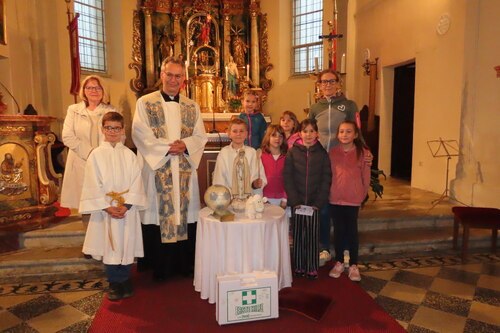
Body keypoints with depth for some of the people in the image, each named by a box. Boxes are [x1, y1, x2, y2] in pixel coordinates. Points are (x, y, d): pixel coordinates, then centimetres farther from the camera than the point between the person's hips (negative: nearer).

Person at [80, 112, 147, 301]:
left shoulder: (129, 155, 2)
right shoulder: (96, 155, 0)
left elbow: (136, 183, -2)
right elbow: (93, 185, -4)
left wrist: (126, 205, -13)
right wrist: (107, 207, -12)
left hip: (127, 210, 1)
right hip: (105, 210, 0)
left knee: (127, 246, 6)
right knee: (109, 246, 5)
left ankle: (125, 282, 23)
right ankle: (114, 284, 22)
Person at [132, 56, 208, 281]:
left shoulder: (192, 106, 12)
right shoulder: (145, 103, 3)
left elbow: (200, 136, 7)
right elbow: (140, 135, -6)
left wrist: (185, 144, -12)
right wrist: (166, 147, -15)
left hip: (185, 170, 3)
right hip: (156, 170, -3)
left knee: (185, 212, 6)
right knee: (157, 214, 1)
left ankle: (184, 265, 20)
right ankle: (158, 268, 17)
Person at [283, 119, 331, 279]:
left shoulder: (322, 153, 2)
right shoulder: (293, 152, 1)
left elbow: (326, 178, -1)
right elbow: (287, 177, -2)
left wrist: (318, 203, -9)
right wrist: (294, 201, -10)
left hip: (314, 202, 0)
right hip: (297, 202, 0)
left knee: (313, 235, 4)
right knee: (297, 235, 7)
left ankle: (312, 267, 17)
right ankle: (299, 266, 21)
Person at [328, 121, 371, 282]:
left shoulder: (363, 152, -7)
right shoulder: (332, 152, -2)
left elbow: (366, 177, 0)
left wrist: (362, 195, 6)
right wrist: (330, 193, 7)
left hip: (353, 200, -1)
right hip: (335, 199, 2)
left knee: (352, 231, 8)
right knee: (338, 231, 12)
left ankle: (353, 265, 21)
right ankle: (339, 262, 27)